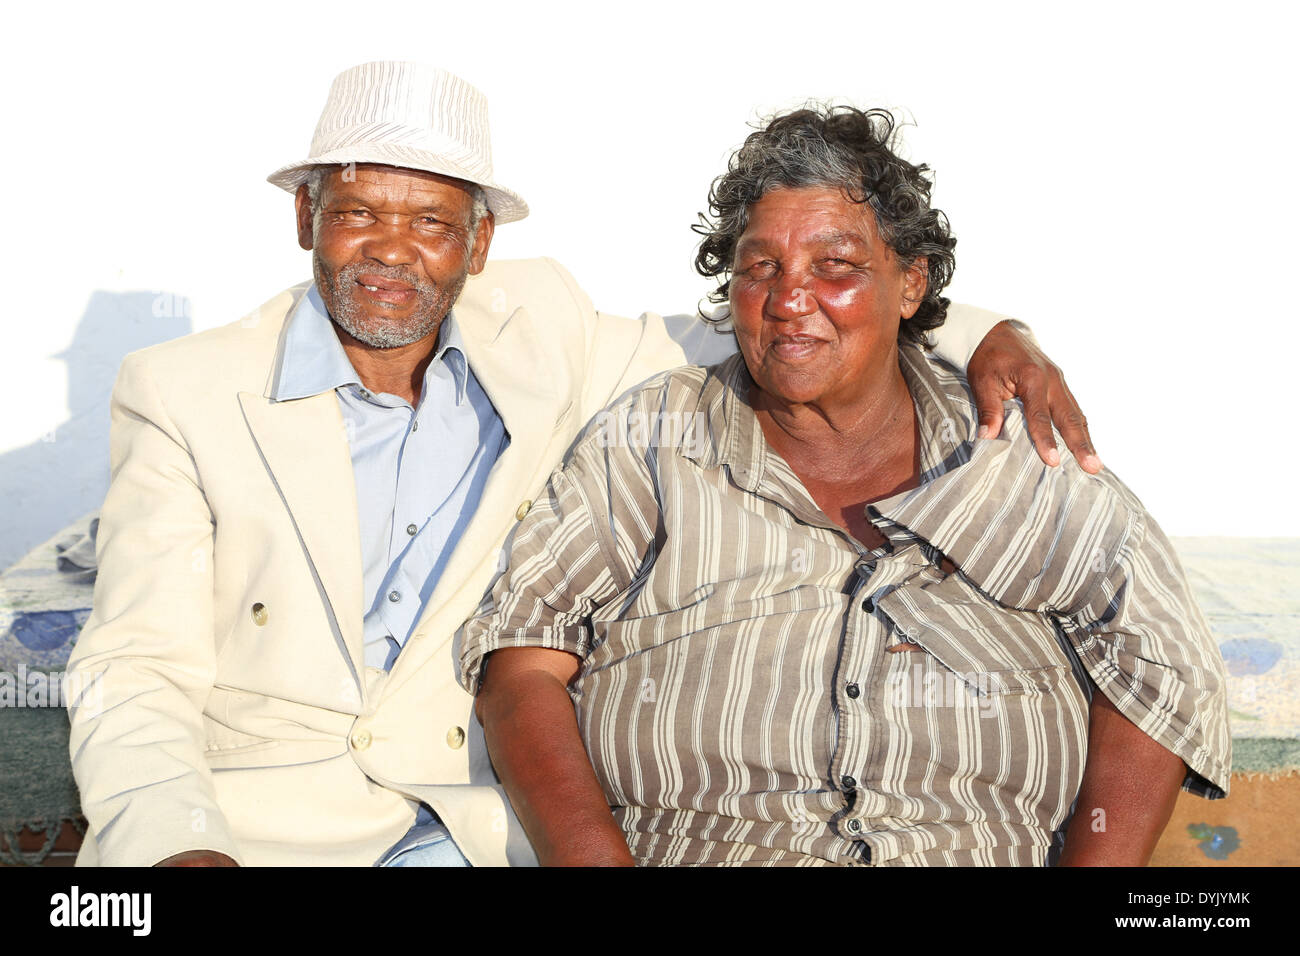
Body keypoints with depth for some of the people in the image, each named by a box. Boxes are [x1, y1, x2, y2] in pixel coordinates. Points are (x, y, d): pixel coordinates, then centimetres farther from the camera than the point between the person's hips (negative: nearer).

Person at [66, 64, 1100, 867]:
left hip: (494, 821, 2)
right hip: (262, 825, -1)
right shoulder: (182, 394, 1)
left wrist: (981, 335, 2)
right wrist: (175, 845, -24)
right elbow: (138, 675, -5)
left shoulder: (540, 339, 8)